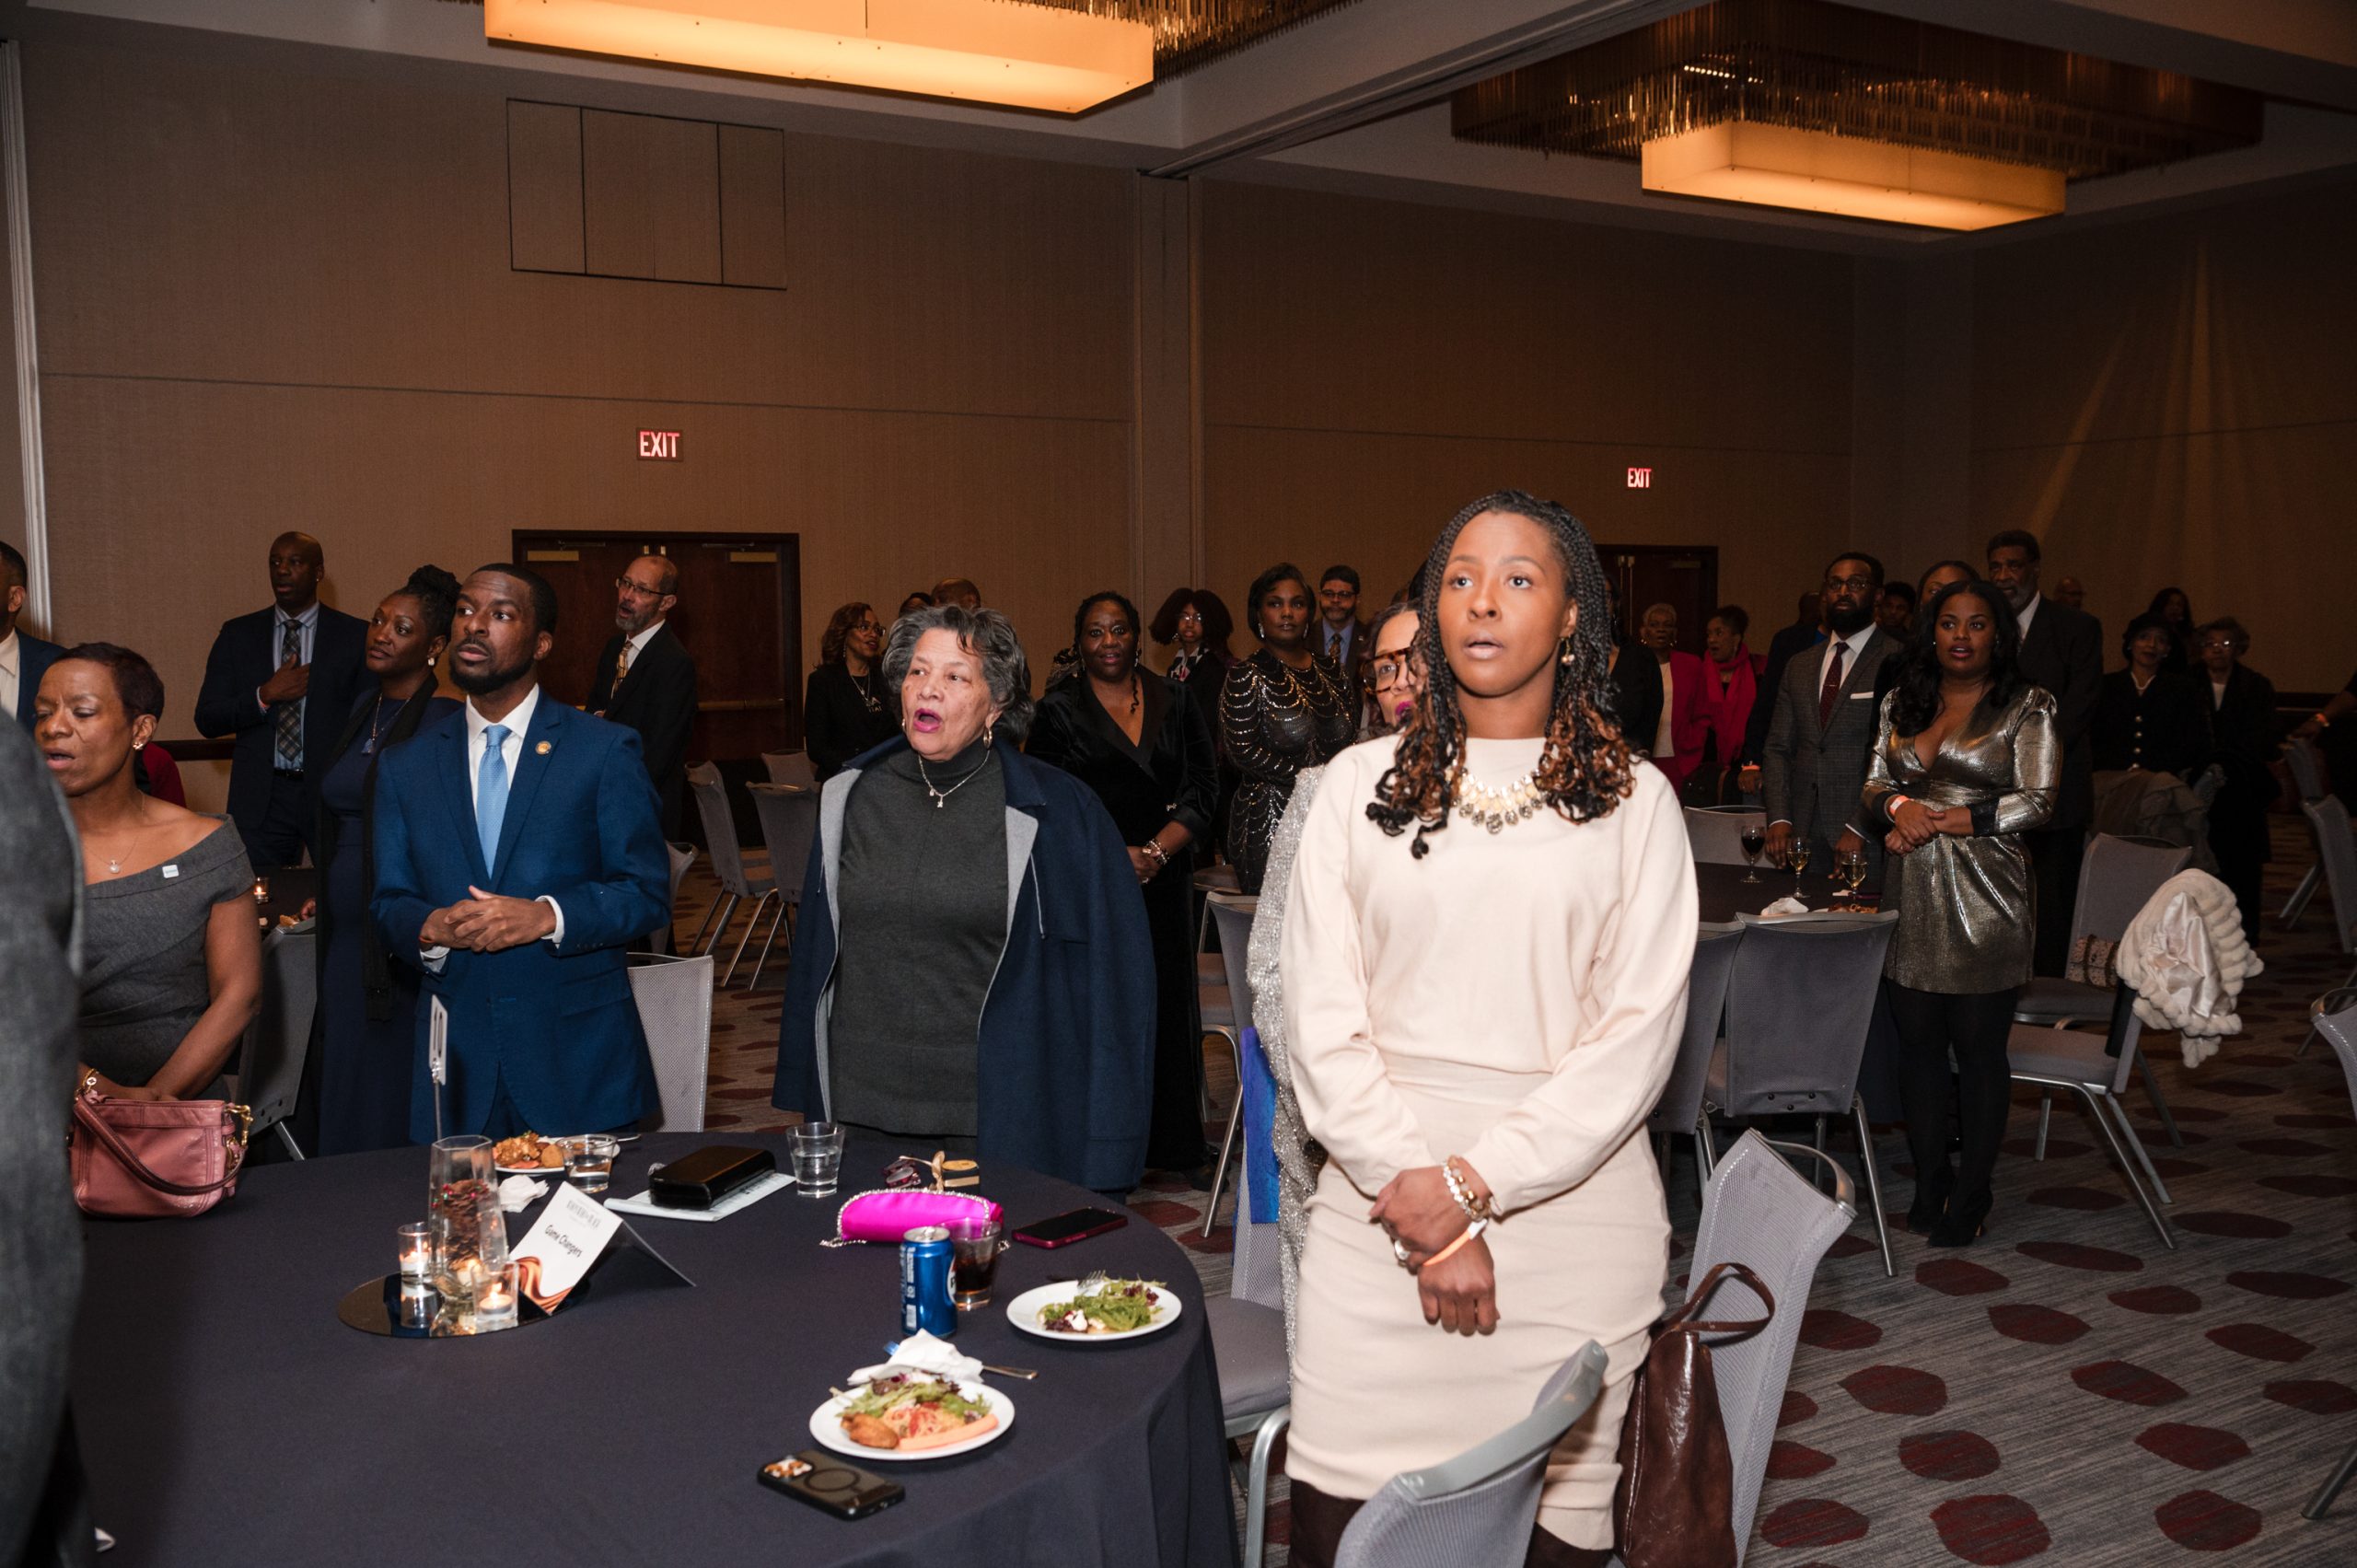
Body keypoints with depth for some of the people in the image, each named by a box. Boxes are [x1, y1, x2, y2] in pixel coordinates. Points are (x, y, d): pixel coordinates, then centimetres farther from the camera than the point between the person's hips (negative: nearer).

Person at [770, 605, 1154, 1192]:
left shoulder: (1056, 809, -5)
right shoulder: (852, 797, 6)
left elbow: (1112, 962, -4)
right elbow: (815, 949, 14)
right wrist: (806, 1093, 13)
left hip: (997, 1117, -3)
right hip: (860, 1108, 3)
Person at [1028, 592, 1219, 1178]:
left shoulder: (1175, 700, 9)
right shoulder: (1060, 709, 2)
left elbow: (1204, 788, 4)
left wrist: (1156, 851, -10)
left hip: (1165, 880, 2)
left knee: (1169, 1003, 6)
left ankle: (1176, 1145, 19)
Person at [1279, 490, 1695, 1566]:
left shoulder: (1632, 800, 4)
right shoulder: (1360, 785, 7)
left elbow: (1637, 1035, -3)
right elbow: (1321, 1016, 1)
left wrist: (1474, 1185, -11)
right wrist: (1425, 1213, -8)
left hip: (1567, 1201, -1)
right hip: (1378, 1200, 1)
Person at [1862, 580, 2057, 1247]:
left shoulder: (2028, 706, 0)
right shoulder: (1902, 702, 13)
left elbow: (2036, 802, -7)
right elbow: (1874, 785, 12)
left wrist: (1941, 823, -12)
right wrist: (1899, 806, -11)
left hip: (1984, 896, -4)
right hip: (1912, 893, 4)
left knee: (1978, 1046, 1)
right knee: (1917, 1041, 7)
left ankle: (1970, 1198, 13)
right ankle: (1929, 1185, 20)